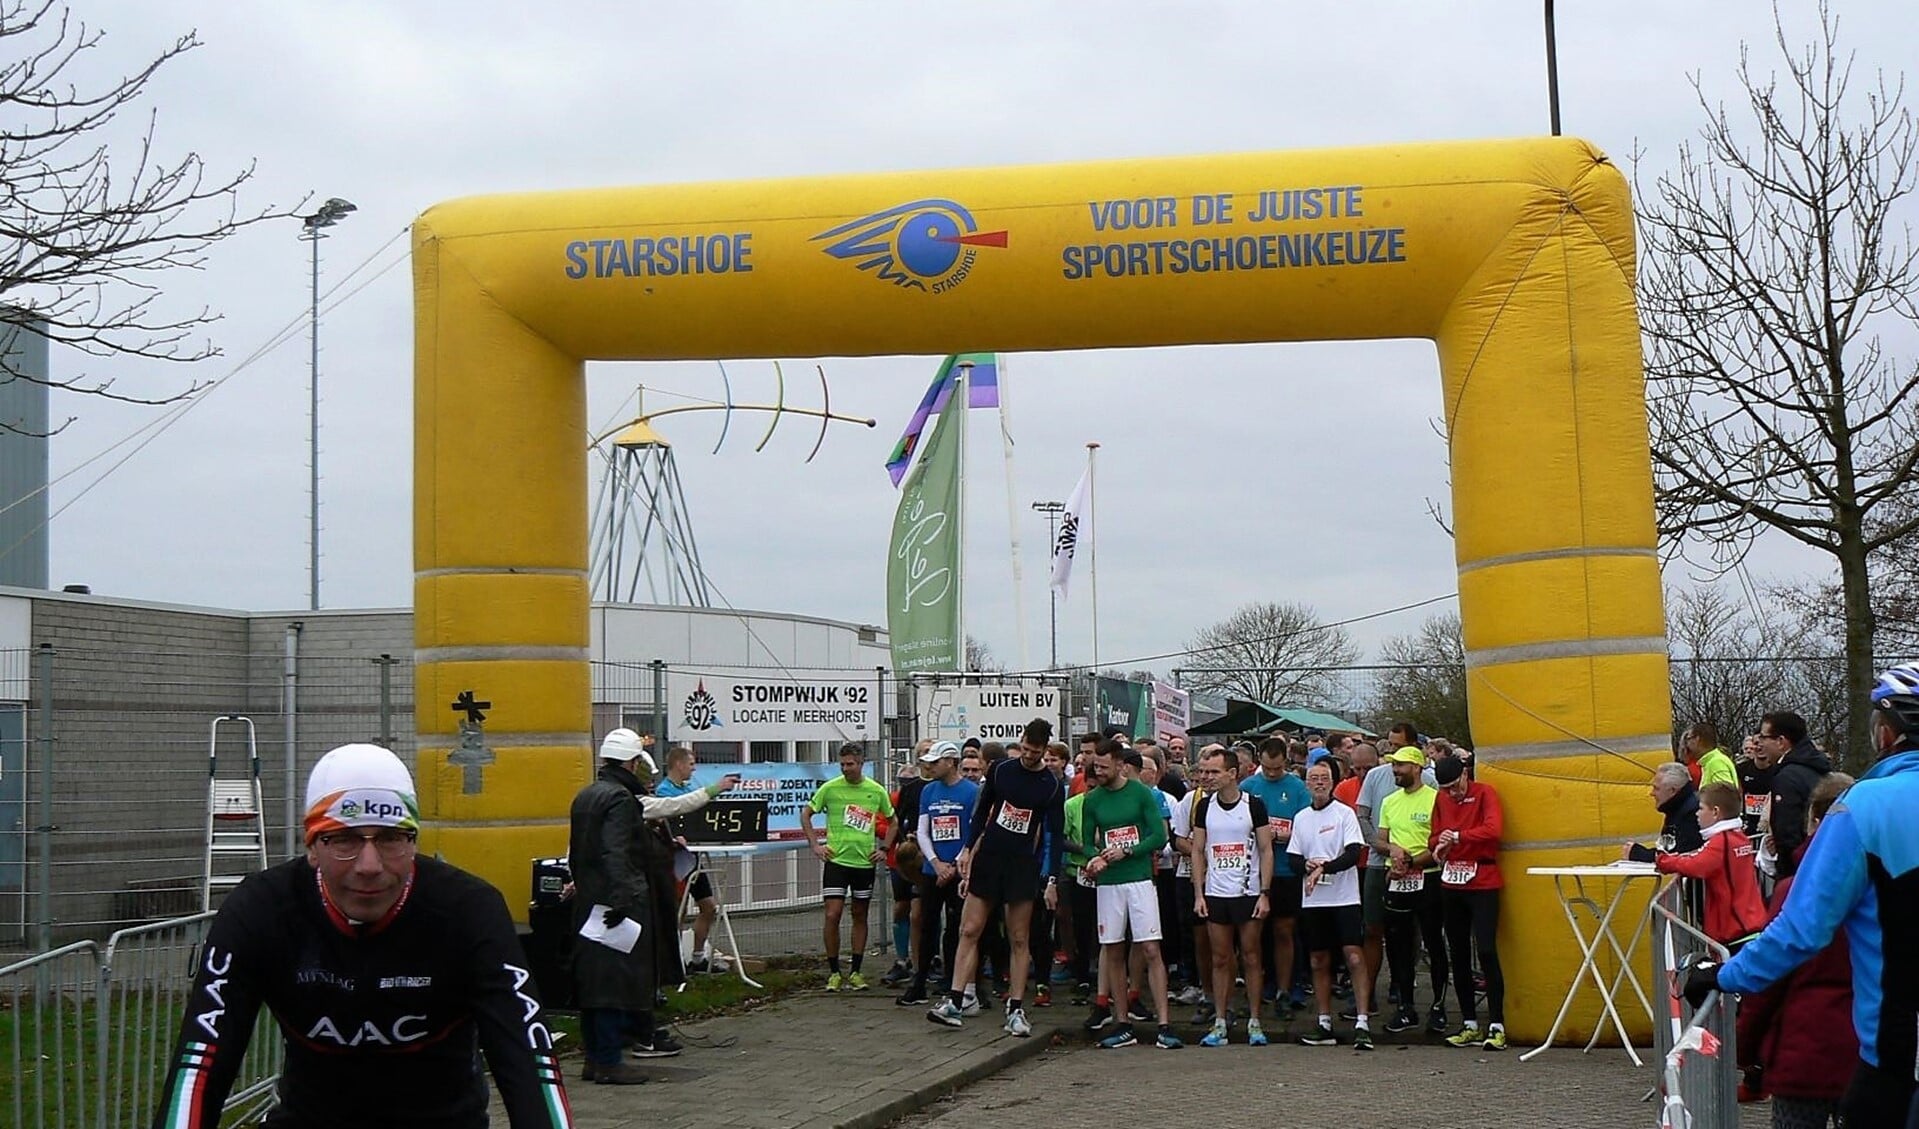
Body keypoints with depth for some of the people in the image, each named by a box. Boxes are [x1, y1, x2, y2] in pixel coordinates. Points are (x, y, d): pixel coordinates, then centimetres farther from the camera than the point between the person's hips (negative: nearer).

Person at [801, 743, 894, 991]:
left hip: (865, 862, 2)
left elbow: (893, 821, 15)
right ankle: (834, 973, 1)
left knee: (860, 916, 9)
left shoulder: (876, 791, 2)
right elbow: (805, 814, 6)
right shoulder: (830, 788, -4)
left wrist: (884, 848, 6)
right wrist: (815, 845, -1)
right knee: (832, 915, -9)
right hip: (836, 860, -2)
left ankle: (856, 972, 16)